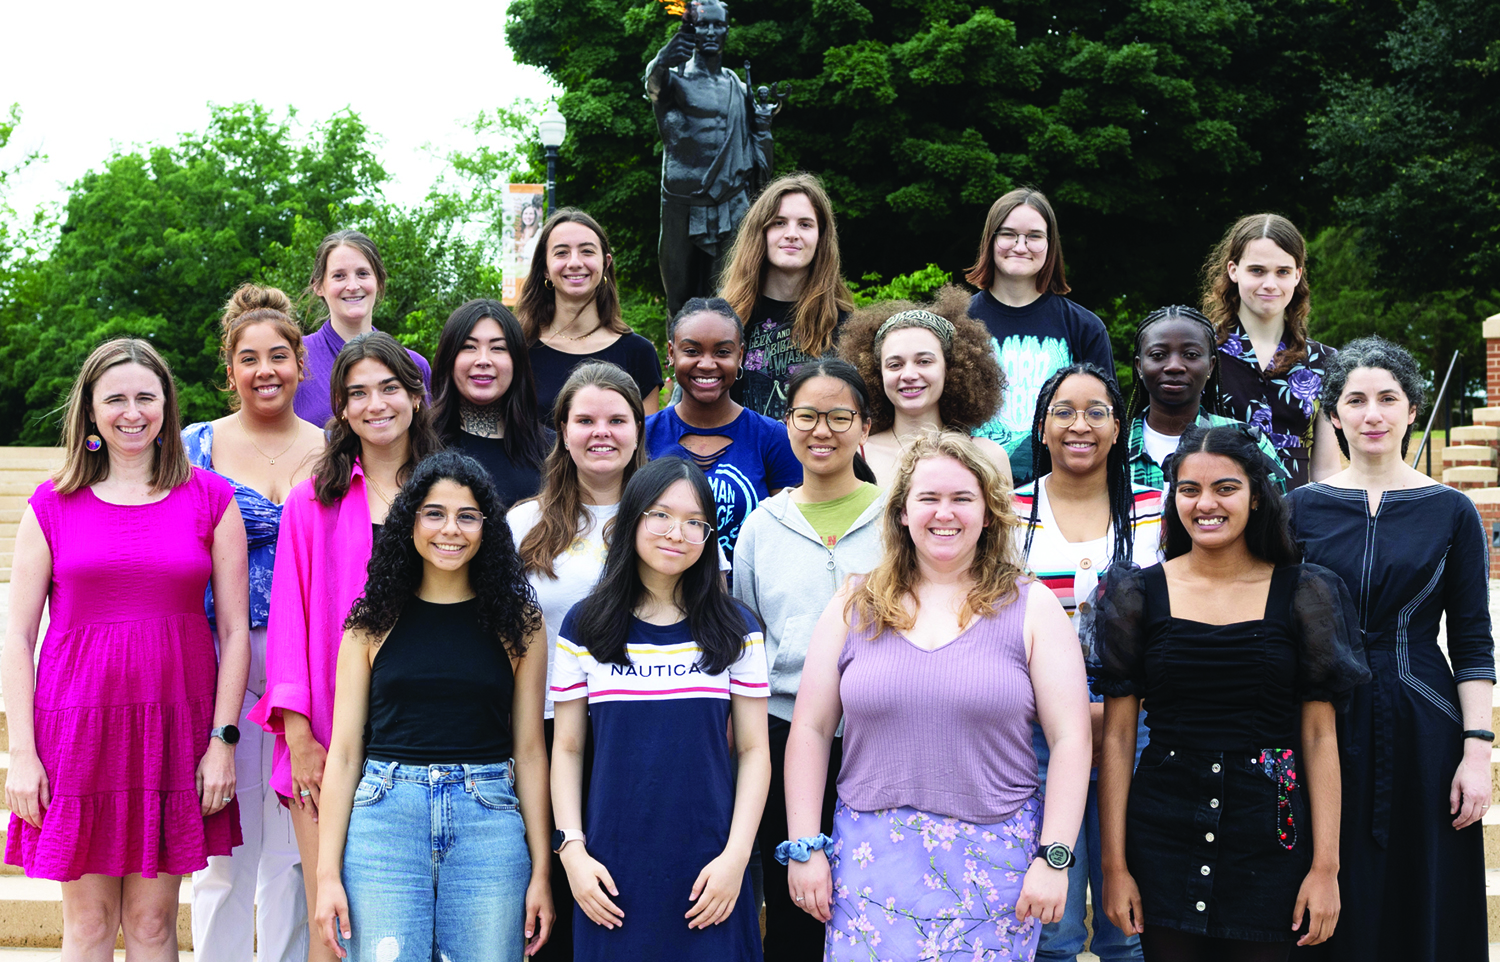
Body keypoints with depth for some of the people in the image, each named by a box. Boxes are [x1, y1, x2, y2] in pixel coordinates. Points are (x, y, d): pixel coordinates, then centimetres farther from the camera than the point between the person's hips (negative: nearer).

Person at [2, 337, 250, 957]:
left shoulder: (210, 499, 5)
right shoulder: (54, 504, 6)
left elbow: (235, 629, 4)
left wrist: (223, 740, -4)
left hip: (175, 723, 0)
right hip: (77, 721, 0)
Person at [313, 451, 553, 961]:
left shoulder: (517, 622, 6)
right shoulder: (374, 622, 5)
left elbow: (529, 750, 6)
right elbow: (345, 752, 5)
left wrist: (540, 872, 3)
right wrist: (327, 873, -1)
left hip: (488, 823, 1)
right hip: (385, 820, 0)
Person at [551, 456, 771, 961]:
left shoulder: (735, 629, 4)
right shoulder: (584, 626, 4)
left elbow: (753, 750, 2)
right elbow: (567, 749, 6)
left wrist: (736, 856, -7)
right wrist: (572, 850, -4)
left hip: (707, 873, 0)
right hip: (613, 872, 0)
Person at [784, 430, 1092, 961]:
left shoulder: (1031, 607, 3)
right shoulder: (855, 607, 7)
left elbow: (1070, 739, -1)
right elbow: (809, 731, 7)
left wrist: (1053, 857, -7)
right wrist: (805, 848, 1)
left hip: (993, 862, -1)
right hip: (873, 857, 1)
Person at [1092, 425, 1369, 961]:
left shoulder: (1301, 593, 1)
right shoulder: (1141, 593, 1)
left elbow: (1320, 736, 0)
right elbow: (1117, 736, 1)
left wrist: (1325, 866, -5)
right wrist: (1114, 865, -4)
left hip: (1270, 837, 0)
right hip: (1163, 833, 0)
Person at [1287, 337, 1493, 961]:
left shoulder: (1451, 511, 2)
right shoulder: (1303, 508, 4)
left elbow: (1473, 645, 2)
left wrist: (1477, 751, -7)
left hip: (1422, 734, -1)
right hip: (1324, 731, 1)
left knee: (1425, 909, 5)